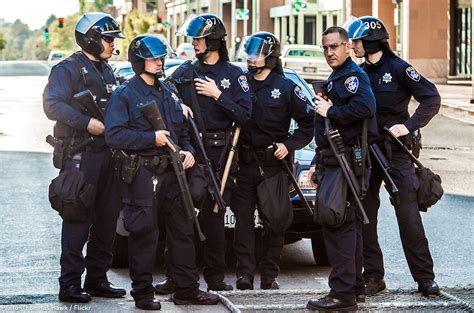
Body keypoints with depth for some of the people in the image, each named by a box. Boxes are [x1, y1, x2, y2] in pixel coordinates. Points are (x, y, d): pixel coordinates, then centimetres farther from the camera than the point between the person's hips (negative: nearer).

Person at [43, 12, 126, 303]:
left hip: (108, 155, 8)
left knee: (107, 218, 11)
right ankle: (70, 284, -3)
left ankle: (97, 278, 20)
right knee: (78, 220, -7)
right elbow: (53, 104, -20)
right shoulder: (68, 69, -7)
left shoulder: (107, 71, 19)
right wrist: (86, 122, -24)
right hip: (80, 156, -8)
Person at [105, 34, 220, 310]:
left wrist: (188, 151, 3)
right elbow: (114, 134, -15)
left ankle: (187, 289, 16)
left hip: (171, 171, 7)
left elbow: (183, 130, 23)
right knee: (144, 235, -4)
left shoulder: (168, 94, 17)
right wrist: (151, 138, -19)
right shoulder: (125, 96, -4)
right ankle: (143, 293, 5)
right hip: (142, 174, -7)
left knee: (182, 230, 8)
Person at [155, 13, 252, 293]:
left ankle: (215, 275, 11)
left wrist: (217, 94, -12)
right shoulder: (184, 73, 10)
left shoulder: (234, 75, 4)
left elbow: (244, 115, -6)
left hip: (218, 154, -1)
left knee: (214, 213, 3)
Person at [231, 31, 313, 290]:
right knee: (243, 219, -1)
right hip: (244, 164, 2)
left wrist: (289, 144, -8)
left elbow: (309, 121, 1)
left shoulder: (286, 87, 1)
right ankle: (244, 273, 1)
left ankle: (269, 275, 9)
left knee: (275, 221, 3)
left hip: (273, 164, -2)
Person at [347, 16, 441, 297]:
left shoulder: (398, 68, -7)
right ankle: (373, 277, 11)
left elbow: (431, 99, -10)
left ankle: (425, 278, -1)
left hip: (395, 151, -6)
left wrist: (409, 126, -19)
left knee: (409, 215, -7)